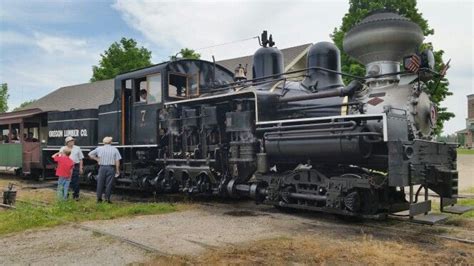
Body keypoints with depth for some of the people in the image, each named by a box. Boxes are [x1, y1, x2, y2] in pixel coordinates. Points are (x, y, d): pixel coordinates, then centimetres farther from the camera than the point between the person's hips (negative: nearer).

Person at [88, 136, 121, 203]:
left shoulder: (99, 149, 7)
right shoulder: (114, 149, 0)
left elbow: (90, 154, 13)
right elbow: (117, 161, -3)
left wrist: (97, 159, 13)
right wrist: (117, 170, 2)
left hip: (102, 167, 2)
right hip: (111, 168, -2)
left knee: (100, 183, 10)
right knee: (109, 183, 2)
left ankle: (99, 198, 14)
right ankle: (107, 198, 2)